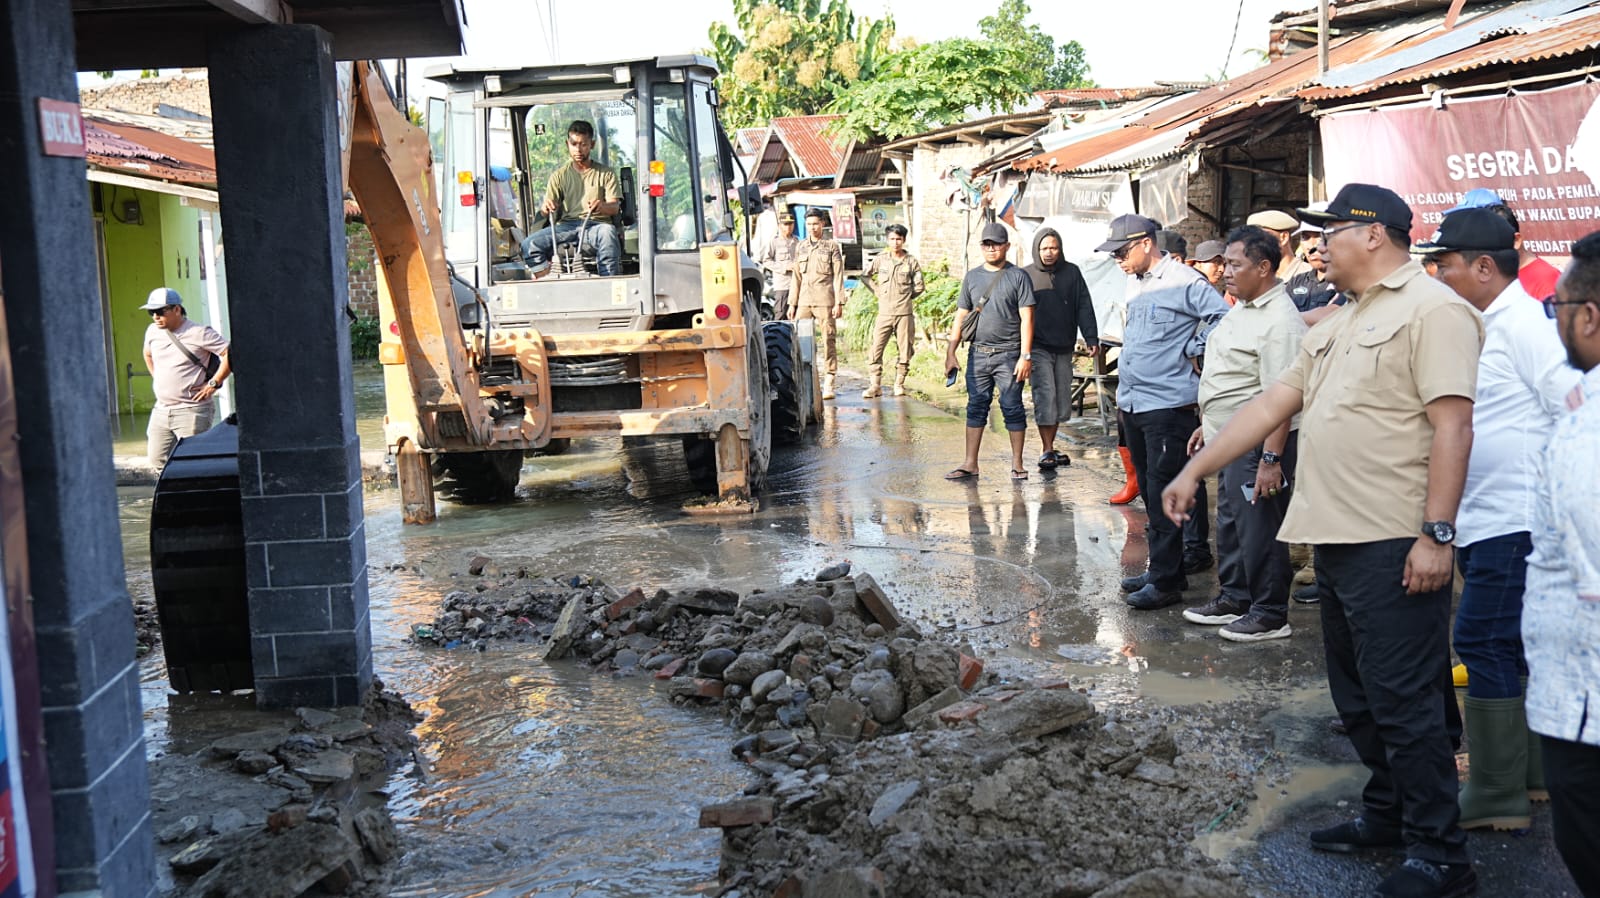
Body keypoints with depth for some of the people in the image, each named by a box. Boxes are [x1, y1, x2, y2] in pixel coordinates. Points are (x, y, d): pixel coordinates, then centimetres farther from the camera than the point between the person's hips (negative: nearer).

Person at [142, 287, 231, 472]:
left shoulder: (198, 333, -13)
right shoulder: (152, 331, 8)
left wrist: (213, 383, -16)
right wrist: (157, 378, 19)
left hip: (191, 411, -7)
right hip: (161, 410, 7)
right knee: (157, 461, 7)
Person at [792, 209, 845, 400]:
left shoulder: (832, 246, 4)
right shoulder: (800, 247, 16)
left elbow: (838, 276, 0)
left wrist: (839, 303, -8)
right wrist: (793, 304, 14)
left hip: (825, 300, -4)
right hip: (804, 301, 4)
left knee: (828, 341, -3)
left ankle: (828, 384, 1)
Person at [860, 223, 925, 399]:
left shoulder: (911, 261, 3)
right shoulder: (880, 259, 5)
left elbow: (919, 287, 8)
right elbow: (865, 277, 17)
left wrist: (905, 297, 8)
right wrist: (877, 291, 8)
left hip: (904, 313, -1)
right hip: (884, 313, 1)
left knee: (904, 351, 3)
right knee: (876, 349, -7)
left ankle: (899, 384, 14)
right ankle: (875, 385, -4)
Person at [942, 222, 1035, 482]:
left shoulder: (1018, 276, -1)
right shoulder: (972, 277, 12)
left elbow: (1026, 318, -5)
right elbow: (961, 316, 14)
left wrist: (1025, 356, -12)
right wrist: (950, 352, 8)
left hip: (1008, 355, -4)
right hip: (978, 353, 4)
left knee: (1012, 408, 0)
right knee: (976, 407, 6)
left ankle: (1017, 464, 9)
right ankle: (970, 464, 10)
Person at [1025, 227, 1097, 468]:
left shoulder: (1071, 272, 7)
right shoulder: (1025, 275, 0)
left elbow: (1084, 307, 8)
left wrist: (1091, 337, -1)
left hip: (1064, 348, 4)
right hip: (1038, 348, -3)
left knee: (1062, 400, 8)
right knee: (1045, 398, -10)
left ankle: (1051, 446, 19)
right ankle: (1047, 451, -5)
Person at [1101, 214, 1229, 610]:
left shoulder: (1182, 281, -13)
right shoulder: (1134, 283, 14)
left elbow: (1224, 317, -20)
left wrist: (1192, 351, -10)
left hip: (1168, 404, -9)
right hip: (1133, 405, 9)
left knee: (1164, 495, -5)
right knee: (1149, 492, 14)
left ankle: (1166, 581, 1)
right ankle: (1162, 568, 25)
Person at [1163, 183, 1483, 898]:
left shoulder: (1432, 309, -10)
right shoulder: (1339, 326, 19)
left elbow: (1452, 425, -17)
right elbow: (1272, 404, 20)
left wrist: (1437, 534, -22)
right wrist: (1193, 471, 17)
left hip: (1394, 546, -9)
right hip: (1338, 541, 9)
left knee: (1402, 703, -4)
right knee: (1357, 697, 17)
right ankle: (1388, 815, 32)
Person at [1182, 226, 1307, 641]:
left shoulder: (1279, 322, -20)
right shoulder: (1243, 309, 13)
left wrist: (1271, 458, -28)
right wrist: (1208, 424, 24)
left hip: (1260, 442, -10)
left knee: (1259, 529, -2)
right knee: (1229, 523, 19)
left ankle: (1270, 615, 10)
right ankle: (1234, 599, 33)